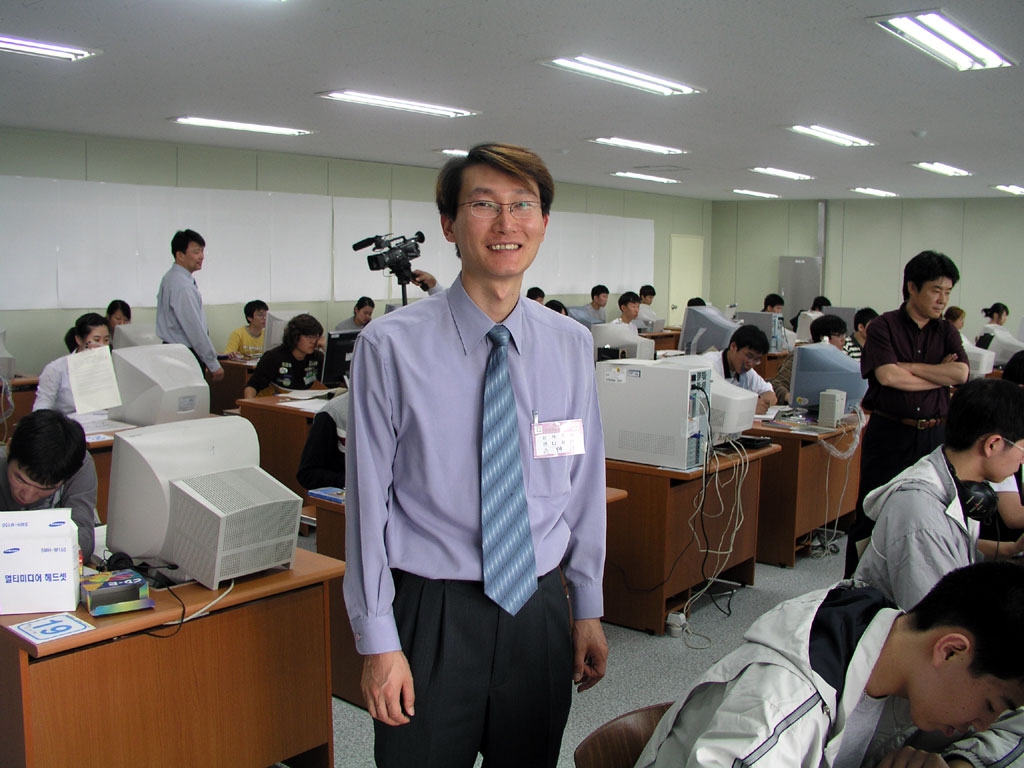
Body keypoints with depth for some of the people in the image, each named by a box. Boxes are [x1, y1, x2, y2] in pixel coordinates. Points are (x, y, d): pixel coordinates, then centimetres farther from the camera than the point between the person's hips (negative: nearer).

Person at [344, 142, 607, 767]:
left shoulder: (572, 345, 1)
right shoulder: (392, 346, -11)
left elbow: (586, 483, 6)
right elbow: (369, 499, -10)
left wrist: (588, 609, 8)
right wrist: (379, 642, -9)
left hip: (540, 612, 4)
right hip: (433, 615, -3)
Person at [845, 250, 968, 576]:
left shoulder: (947, 333, 10)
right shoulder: (884, 326, -2)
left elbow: (961, 373, -7)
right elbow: (886, 375, -17)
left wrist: (907, 367, -11)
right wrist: (941, 375, -6)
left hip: (934, 435, 4)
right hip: (889, 434, -4)